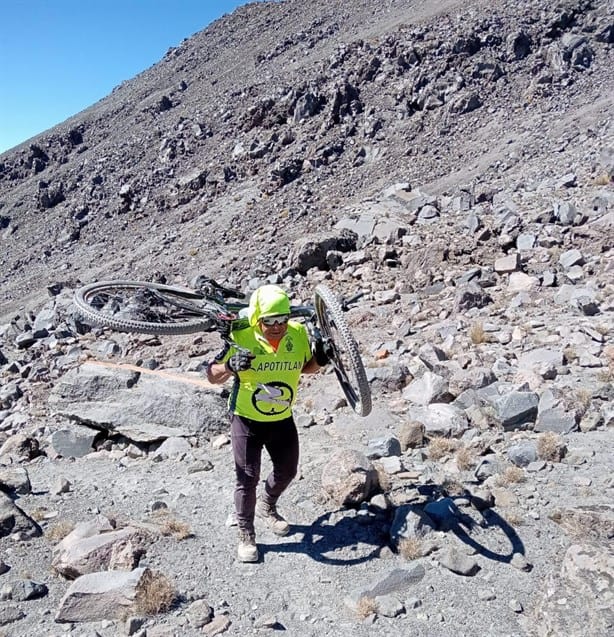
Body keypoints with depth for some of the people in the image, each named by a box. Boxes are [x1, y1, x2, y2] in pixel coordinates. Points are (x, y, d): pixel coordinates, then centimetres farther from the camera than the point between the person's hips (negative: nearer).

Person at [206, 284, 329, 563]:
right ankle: (246, 534, 23)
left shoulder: (299, 334, -12)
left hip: (283, 419, 4)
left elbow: (307, 367, 6)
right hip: (247, 419, -4)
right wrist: (230, 367, -36)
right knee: (247, 478, 0)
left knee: (287, 471, 18)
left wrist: (319, 359, -17)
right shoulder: (241, 338, -22)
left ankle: (267, 506, 49)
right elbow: (212, 375, -14)